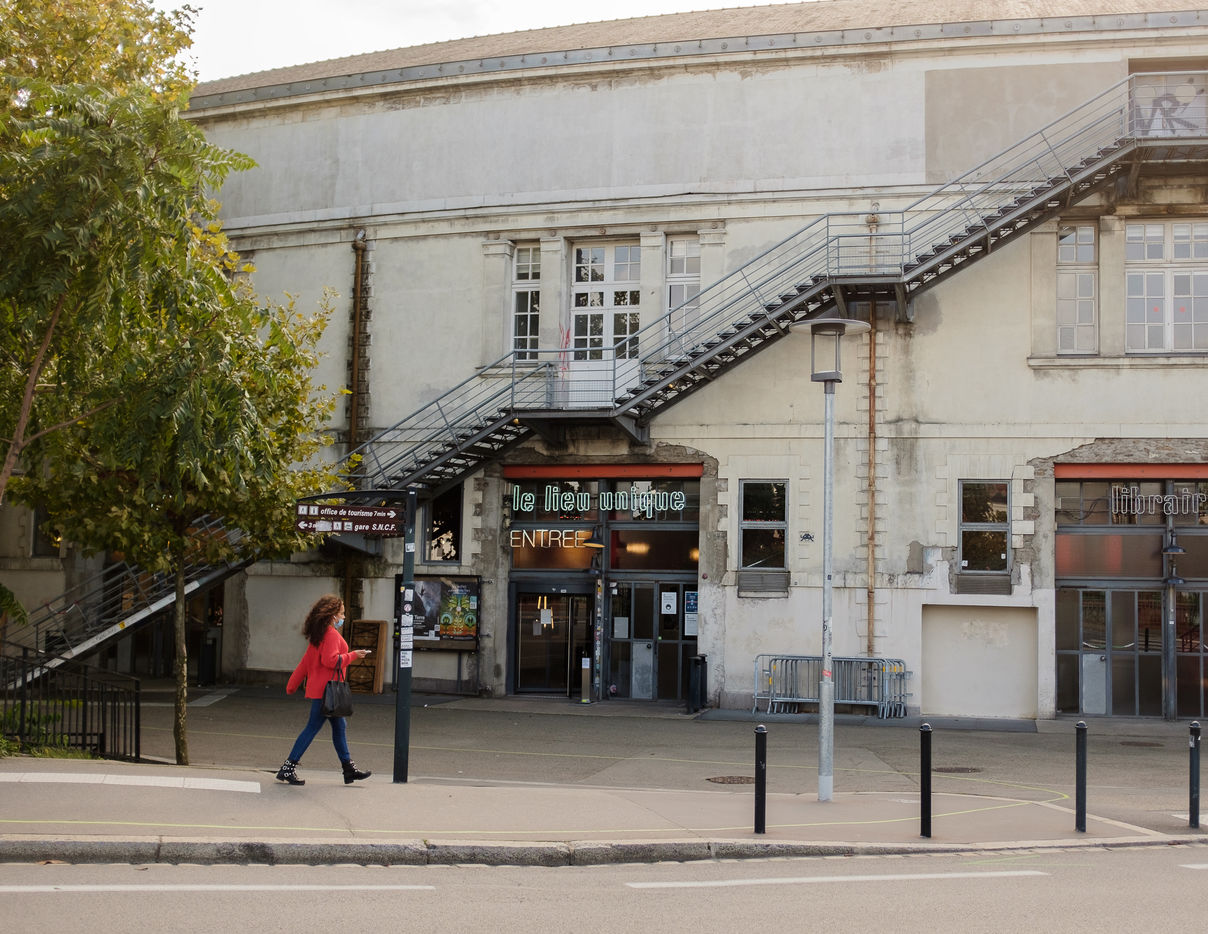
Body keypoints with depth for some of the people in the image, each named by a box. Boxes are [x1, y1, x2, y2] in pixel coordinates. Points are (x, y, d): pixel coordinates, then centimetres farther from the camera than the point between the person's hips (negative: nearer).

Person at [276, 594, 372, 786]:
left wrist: (292, 685, 19)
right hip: (325, 690, -10)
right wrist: (353, 655, -12)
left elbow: (306, 661, 18)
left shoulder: (319, 633, 16)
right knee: (313, 727, -7)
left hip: (320, 689, 10)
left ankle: (348, 768, 17)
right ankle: (288, 768, -5)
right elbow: (331, 660, -24)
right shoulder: (331, 634, -14)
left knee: (340, 726, 13)